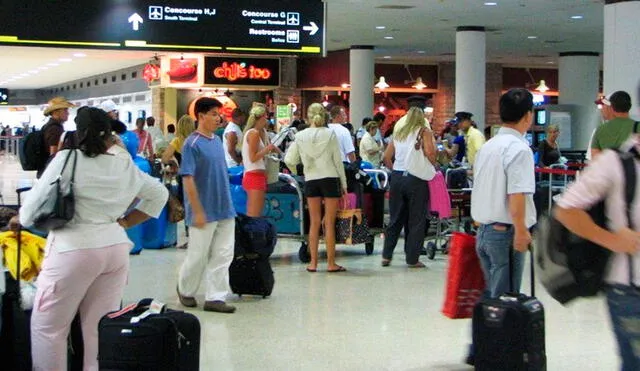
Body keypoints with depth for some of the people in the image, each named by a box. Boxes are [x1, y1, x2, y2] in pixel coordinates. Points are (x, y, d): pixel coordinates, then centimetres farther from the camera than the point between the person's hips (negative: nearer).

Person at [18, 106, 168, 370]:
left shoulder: (66, 160, -7)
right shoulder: (125, 166, 8)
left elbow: (30, 212, -6)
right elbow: (159, 194, 22)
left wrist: (21, 218, 16)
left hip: (73, 249, -5)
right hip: (116, 248, 6)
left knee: (47, 327, 7)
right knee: (100, 327, 11)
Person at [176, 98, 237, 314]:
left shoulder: (218, 141, 9)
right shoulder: (192, 144, -12)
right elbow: (188, 179, -15)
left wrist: (227, 203, 15)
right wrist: (197, 212, -17)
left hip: (225, 210, 7)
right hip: (205, 212, -7)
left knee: (223, 255, 5)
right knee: (198, 255, 6)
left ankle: (215, 297, 10)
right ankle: (185, 290, 28)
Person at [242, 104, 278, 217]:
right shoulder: (254, 133, -11)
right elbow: (253, 157, -15)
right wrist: (268, 148, -8)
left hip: (250, 176, 10)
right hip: (255, 175, -10)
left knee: (250, 215, 12)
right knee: (254, 216, -12)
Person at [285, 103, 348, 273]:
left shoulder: (300, 136, 1)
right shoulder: (330, 134, -5)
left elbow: (289, 160, 3)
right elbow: (338, 160, -2)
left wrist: (296, 173, 24)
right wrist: (344, 184, 6)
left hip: (311, 181, 2)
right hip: (331, 179, -2)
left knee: (314, 223, 9)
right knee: (329, 223, 1)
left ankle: (313, 262, 10)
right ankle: (331, 263, 3)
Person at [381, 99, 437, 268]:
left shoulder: (398, 129, 13)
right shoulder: (424, 130, -2)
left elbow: (387, 156, 12)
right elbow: (430, 153, -17)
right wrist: (432, 166, 0)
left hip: (397, 177, 5)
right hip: (416, 179, -5)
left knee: (395, 218, 13)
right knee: (416, 221, 3)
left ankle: (386, 256, 12)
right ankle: (412, 259, 4)